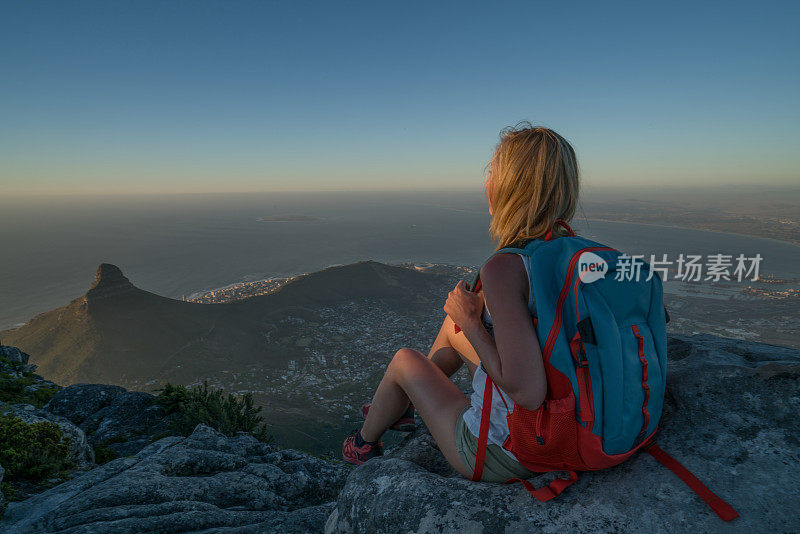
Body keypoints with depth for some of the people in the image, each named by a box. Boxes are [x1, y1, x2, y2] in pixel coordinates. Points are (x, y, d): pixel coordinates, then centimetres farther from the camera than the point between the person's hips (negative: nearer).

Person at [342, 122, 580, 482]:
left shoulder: (504, 267, -31)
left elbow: (528, 393, -34)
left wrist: (471, 323, -20)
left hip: (499, 452, -7)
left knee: (405, 360, 14)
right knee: (453, 321, 21)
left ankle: (366, 442, 47)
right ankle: (403, 407, 47)